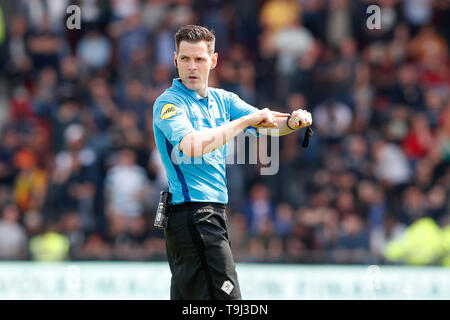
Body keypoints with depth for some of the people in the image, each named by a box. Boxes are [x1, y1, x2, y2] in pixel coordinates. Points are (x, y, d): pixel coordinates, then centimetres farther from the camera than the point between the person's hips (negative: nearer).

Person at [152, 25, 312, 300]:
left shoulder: (221, 100, 16)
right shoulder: (169, 103, -8)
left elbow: (265, 124, 9)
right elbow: (192, 145, -25)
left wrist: (292, 122, -14)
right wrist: (246, 120, -21)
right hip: (192, 213, -8)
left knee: (187, 297, 10)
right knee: (225, 298, -16)